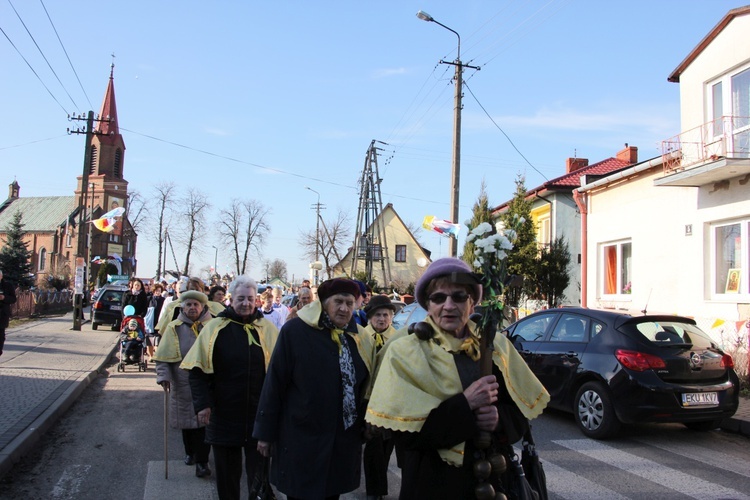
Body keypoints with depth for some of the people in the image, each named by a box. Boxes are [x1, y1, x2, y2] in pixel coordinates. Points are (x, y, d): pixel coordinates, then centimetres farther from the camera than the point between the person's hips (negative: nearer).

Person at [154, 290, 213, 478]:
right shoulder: (174, 328, 1)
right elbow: (163, 356, 0)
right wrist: (163, 376, -14)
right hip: (182, 385, 1)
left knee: (203, 421, -4)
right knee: (186, 421, 15)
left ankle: (201, 461, 5)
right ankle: (190, 452, 36)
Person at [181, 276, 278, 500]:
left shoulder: (267, 329, 0)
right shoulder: (215, 328, -3)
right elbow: (197, 370, -2)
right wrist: (202, 403, -10)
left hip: (258, 413, 0)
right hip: (224, 413, 0)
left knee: (258, 471, 10)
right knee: (226, 473, 13)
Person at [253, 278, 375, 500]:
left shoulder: (358, 339, 3)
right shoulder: (295, 331, -11)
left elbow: (363, 388, 10)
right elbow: (274, 383, -8)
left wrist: (363, 428, 11)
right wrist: (265, 431, -6)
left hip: (344, 440, 4)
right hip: (301, 437, -4)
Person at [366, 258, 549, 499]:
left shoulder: (496, 346, 3)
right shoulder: (405, 352, -9)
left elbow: (521, 410, 6)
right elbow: (405, 432, -17)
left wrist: (500, 418, -15)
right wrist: (465, 404, -23)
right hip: (433, 480, -3)